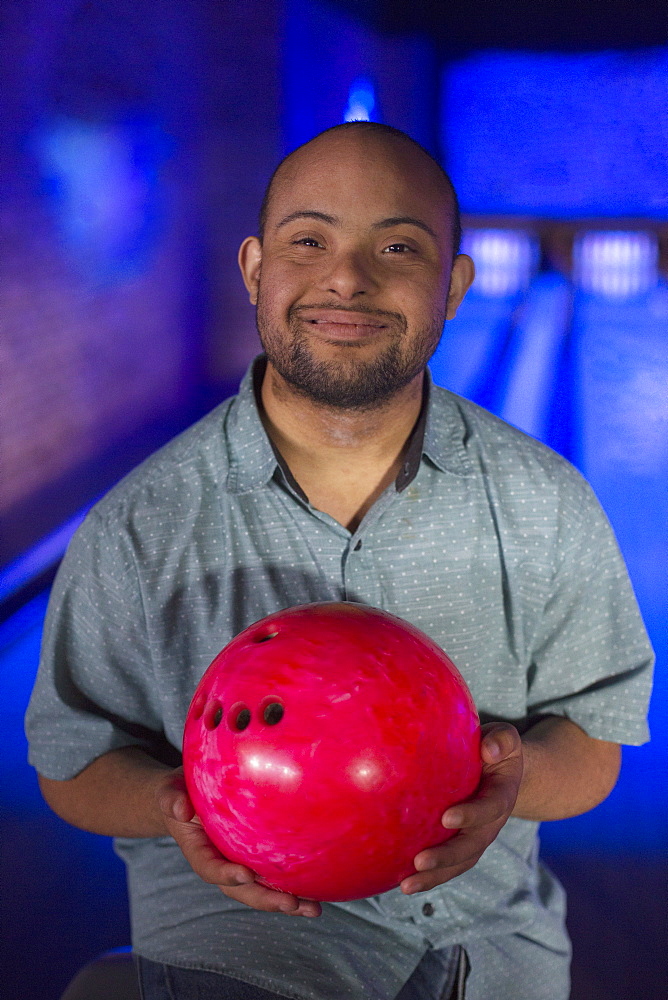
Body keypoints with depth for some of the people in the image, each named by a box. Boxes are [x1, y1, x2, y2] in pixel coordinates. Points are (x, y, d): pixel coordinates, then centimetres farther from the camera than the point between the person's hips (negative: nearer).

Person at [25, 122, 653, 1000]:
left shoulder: (547, 505, -2)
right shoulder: (138, 530, -8)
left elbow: (595, 746, 4)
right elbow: (74, 764, 2)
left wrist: (516, 777, -19)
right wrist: (174, 805, -20)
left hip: (493, 920, 5)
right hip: (241, 912, -4)